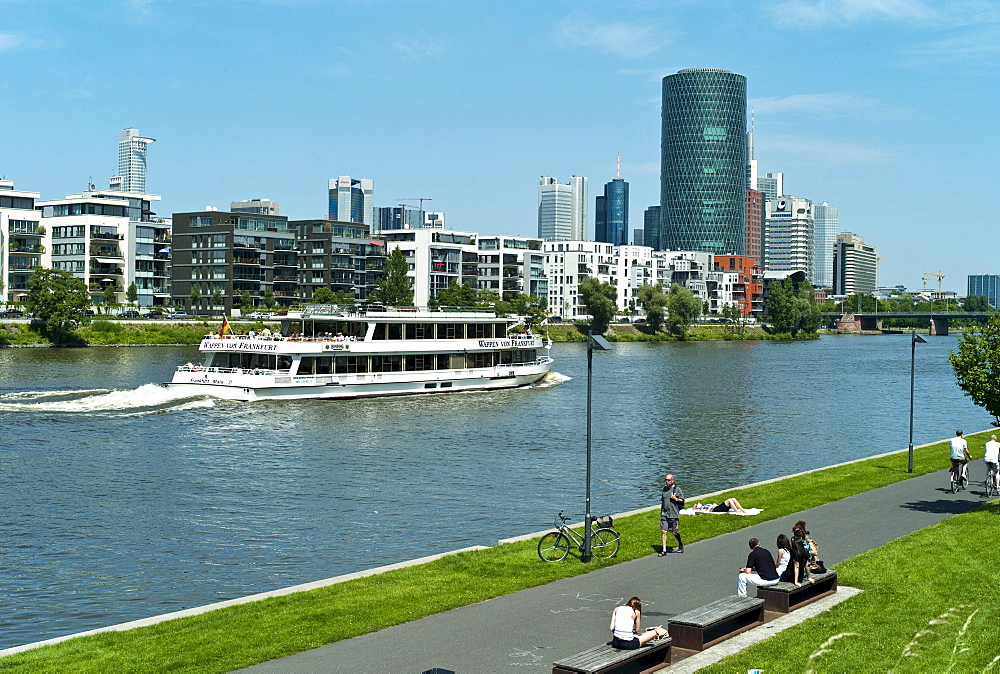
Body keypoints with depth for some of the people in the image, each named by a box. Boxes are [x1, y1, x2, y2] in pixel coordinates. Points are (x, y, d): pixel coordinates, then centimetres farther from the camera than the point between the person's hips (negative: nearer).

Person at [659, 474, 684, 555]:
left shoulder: (677, 489, -6)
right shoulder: (665, 488, 9)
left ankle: (680, 545, 33)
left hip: (673, 514, -4)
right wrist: (661, 511, 18)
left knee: (674, 532, 5)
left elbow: (682, 500, 0)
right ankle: (664, 550, 1)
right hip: (664, 513, 4)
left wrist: (675, 499, -17)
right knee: (663, 531, -3)